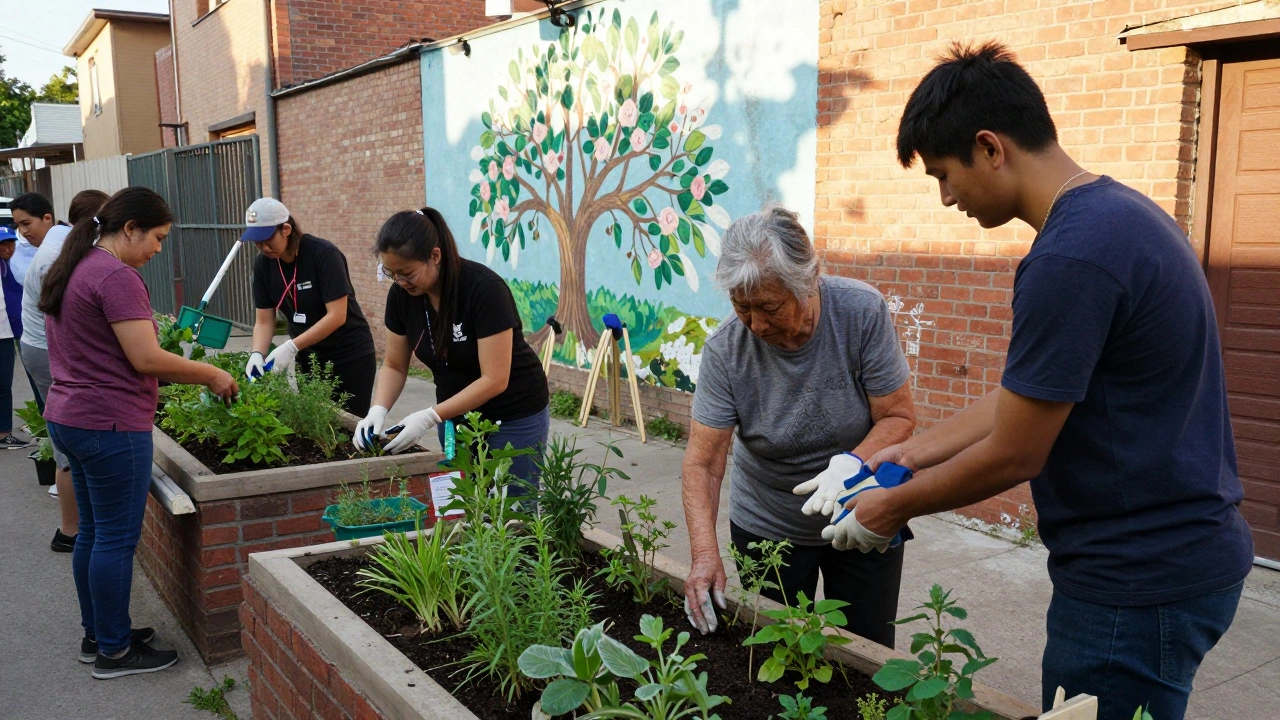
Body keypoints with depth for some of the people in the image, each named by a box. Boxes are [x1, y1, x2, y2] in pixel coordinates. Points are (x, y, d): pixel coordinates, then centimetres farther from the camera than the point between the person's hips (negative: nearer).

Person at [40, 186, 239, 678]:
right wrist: (210, 374, -10)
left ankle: (96, 635, 30)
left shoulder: (70, 269, 14)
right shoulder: (116, 277, -18)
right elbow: (146, 358, -22)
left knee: (92, 531, 18)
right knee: (117, 538, 0)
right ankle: (113, 652, 11)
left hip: (68, 417, 10)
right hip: (109, 425, -10)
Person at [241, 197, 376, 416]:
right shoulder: (263, 263, -4)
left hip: (349, 356, -5)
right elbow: (264, 321, -2)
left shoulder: (324, 254, -21)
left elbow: (337, 315, -25)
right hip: (307, 356, 5)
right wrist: (257, 354, -20)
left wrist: (291, 347, -29)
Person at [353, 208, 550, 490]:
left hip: (514, 418, -5)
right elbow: (394, 366, 3)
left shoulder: (485, 289, -26)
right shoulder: (401, 295, -9)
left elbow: (494, 380, -26)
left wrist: (429, 417, -30)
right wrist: (378, 410, -15)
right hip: (456, 414, 5)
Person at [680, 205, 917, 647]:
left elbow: (899, 416, -16)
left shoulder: (863, 313, -20)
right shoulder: (725, 350, -20)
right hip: (767, 526, 1)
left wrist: (853, 465, -35)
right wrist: (705, 553, -32)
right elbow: (702, 461, -20)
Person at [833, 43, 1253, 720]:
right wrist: (906, 454, 10)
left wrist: (893, 508, -4)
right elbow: (1026, 396, 10)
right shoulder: (1119, 209, 7)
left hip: (1138, 583, -9)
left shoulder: (1071, 258, -25)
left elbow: (1013, 455, -19)